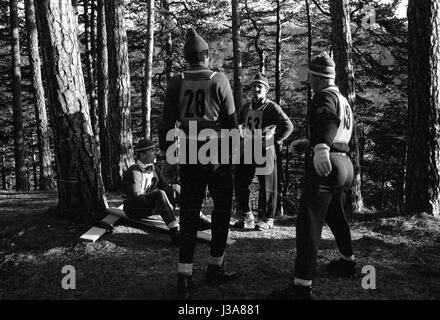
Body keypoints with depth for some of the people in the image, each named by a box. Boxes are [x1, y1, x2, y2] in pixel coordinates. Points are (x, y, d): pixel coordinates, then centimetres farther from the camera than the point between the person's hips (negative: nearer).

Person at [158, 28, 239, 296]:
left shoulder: (177, 83, 2)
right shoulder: (219, 80, -5)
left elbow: (167, 122, 2)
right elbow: (231, 122, -5)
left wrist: (167, 150, 13)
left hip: (188, 155, 3)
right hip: (217, 154, -3)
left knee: (188, 213, 8)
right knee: (222, 209, 12)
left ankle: (185, 275, 6)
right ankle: (215, 267, 19)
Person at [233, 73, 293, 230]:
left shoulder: (272, 108, -8)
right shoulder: (246, 107, 11)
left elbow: (288, 126, -17)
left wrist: (274, 141, -15)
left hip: (265, 152, -6)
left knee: (267, 187, 2)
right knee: (239, 183, 6)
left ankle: (266, 219, 15)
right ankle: (246, 217, 19)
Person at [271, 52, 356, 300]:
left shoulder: (325, 96, -8)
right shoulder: (344, 101, 20)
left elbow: (328, 119, -31)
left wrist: (321, 148, -47)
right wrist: (308, 142, 34)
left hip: (326, 165, -10)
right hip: (345, 164, 10)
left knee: (309, 223, -12)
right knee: (336, 216, 28)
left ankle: (303, 286, -16)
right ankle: (348, 262, 46)